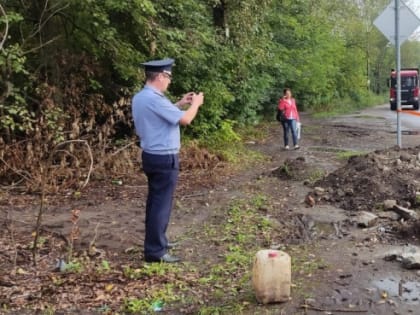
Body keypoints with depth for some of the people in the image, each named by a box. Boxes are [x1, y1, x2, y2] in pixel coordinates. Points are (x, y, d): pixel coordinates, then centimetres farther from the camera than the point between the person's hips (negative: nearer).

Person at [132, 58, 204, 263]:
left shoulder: (140, 97, 9)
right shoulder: (155, 99, -22)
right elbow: (185, 119, -18)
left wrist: (180, 104, 18)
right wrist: (196, 103, -1)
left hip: (151, 155, 10)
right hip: (164, 158, -10)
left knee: (155, 200, 18)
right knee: (162, 203, -4)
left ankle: (156, 240, 31)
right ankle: (155, 251, 2)